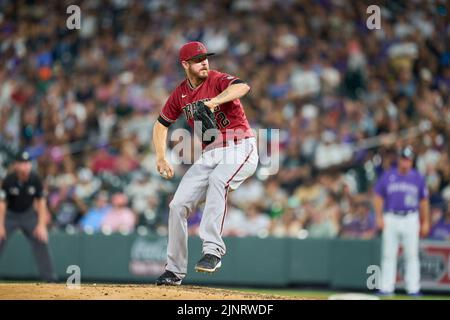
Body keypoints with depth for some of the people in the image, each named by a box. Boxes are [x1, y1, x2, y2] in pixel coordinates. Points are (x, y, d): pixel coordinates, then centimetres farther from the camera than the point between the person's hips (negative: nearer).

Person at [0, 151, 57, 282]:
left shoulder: (35, 179, -16)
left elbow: (41, 202, -10)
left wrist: (41, 225, -15)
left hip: (28, 214, 2)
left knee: (41, 241, -6)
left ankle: (50, 278, 0)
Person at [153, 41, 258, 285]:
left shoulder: (217, 80, -10)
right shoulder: (180, 94, 7)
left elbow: (242, 87, -33)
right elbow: (161, 124, 21)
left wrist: (214, 102, -47)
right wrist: (161, 158, 8)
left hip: (240, 149, -6)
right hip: (209, 155, 6)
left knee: (217, 180, -37)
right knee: (178, 205, 0)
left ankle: (213, 249, -37)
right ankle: (174, 270, 13)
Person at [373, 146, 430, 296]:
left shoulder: (418, 178, 6)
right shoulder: (387, 176, 4)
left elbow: (424, 201, 10)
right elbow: (378, 197, 7)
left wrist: (425, 222, 6)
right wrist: (379, 217, -3)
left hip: (411, 219, 0)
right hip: (391, 219, 0)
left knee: (412, 255, -1)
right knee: (388, 255, 0)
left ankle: (413, 289, 1)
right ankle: (386, 288, 3)